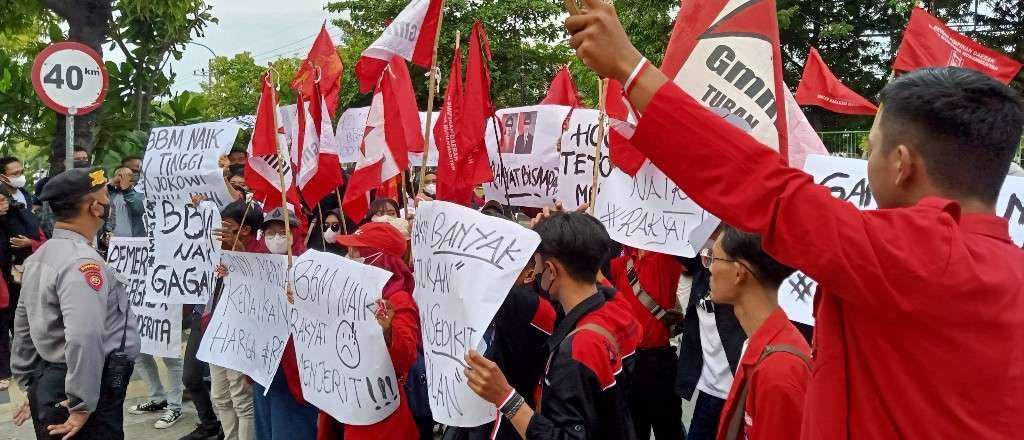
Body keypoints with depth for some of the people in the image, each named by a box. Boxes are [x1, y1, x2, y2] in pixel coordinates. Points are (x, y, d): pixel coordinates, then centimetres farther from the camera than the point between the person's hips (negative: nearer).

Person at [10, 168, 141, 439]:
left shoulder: (40, 256, 10)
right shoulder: (83, 262, -21)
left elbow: (24, 325, 18)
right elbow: (84, 337, -32)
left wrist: (32, 386, 24)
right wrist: (82, 406, -25)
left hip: (48, 383, 9)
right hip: (82, 390, -9)